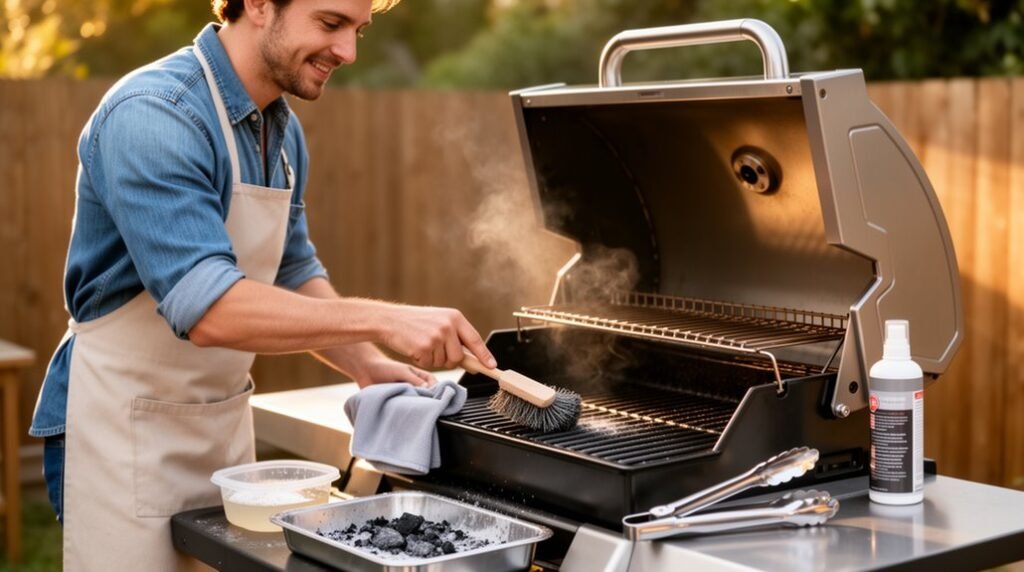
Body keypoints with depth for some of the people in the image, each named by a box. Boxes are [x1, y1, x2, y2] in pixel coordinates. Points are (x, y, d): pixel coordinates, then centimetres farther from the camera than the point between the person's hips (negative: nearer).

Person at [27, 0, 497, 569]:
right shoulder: (153, 116, -22)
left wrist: (367, 365, -1)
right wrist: (382, 320, -33)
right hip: (125, 433, -8)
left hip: (227, 428, 8)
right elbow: (206, 308, -32)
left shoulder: (283, 129, 5)